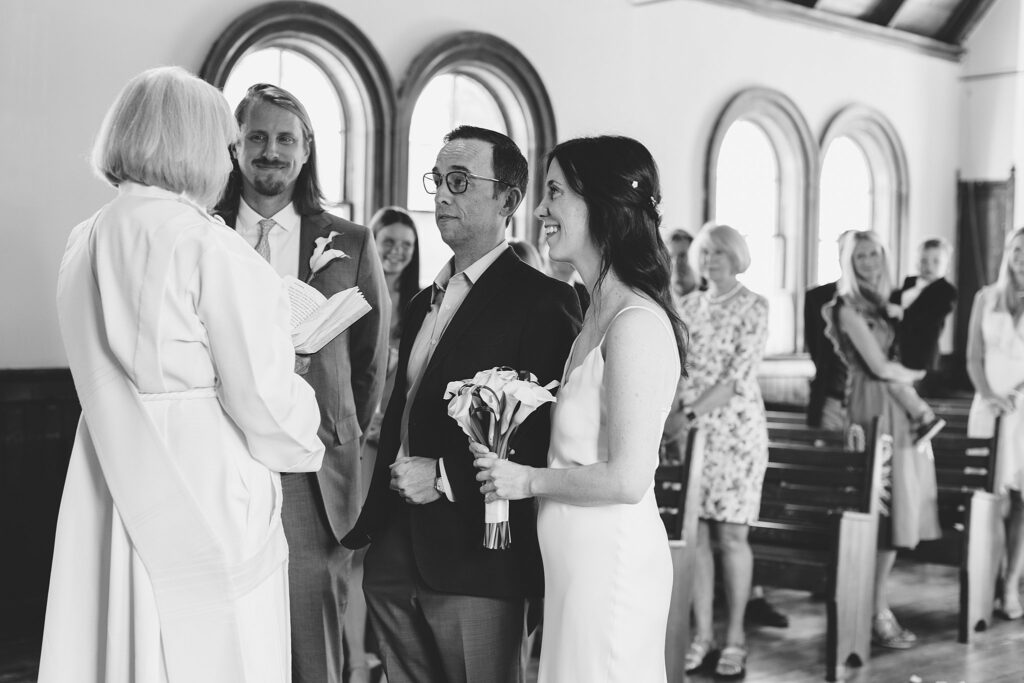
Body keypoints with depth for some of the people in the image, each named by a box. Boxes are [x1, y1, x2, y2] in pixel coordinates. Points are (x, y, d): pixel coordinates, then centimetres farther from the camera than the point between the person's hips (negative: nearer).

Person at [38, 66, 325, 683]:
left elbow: (111, 378, 11)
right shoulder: (206, 244, -15)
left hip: (107, 491, 7)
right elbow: (258, 394, -15)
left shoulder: (85, 245, 6)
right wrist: (304, 446, 4)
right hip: (205, 490, -7)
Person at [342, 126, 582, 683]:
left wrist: (447, 474, -17)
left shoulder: (542, 301, -9)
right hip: (393, 560, 7)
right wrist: (371, 525, 13)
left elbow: (548, 434, -16)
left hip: (476, 560, -7)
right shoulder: (423, 303, 17)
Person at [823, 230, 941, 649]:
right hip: (873, 411, -8)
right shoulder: (849, 307, -6)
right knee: (883, 514, -7)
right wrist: (916, 375, 7)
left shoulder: (880, 304, 18)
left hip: (899, 410, 8)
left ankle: (877, 609, 13)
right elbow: (879, 367, -10)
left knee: (894, 514, 7)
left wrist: (915, 405, -4)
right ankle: (876, 616, -1)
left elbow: (888, 366, 9)